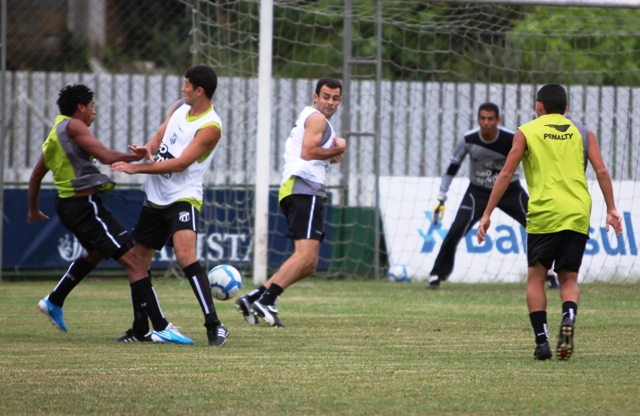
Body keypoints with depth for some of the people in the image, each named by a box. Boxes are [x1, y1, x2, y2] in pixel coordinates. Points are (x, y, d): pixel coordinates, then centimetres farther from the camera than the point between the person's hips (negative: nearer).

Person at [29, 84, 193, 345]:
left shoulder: (54, 135, 18)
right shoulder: (72, 125, -9)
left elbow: (36, 176, 28)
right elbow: (105, 156, -20)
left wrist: (33, 210, 41)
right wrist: (138, 156, -8)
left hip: (67, 205, 10)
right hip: (85, 204, -10)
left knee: (96, 253, 36)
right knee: (133, 260, -13)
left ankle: (53, 302, 43)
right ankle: (160, 328, -20)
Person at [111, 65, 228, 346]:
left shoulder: (210, 127, -16)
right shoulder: (179, 107, 9)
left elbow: (180, 163, -20)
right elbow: (159, 138, 11)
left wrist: (136, 168, -20)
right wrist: (147, 149, -14)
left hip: (182, 198, -9)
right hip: (155, 197, 9)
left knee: (185, 255, -26)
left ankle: (214, 325, -26)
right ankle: (140, 328, 24)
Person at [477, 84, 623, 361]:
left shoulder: (527, 132, 6)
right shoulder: (582, 133, 13)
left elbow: (506, 174, 2)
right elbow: (601, 172, 5)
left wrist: (487, 214, 4)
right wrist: (611, 210, 9)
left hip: (544, 214, -2)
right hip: (578, 215, 2)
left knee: (536, 277, 9)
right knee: (569, 278, 12)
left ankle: (541, 341, -4)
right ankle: (569, 317, -19)